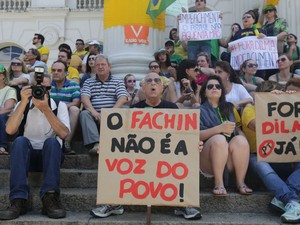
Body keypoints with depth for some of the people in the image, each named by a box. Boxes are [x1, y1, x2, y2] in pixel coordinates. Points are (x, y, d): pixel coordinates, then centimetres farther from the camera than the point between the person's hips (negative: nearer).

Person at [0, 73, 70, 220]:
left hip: (51, 155, -1)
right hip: (27, 155, 1)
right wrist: (24, 103, -18)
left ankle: (50, 199, -38)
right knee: (20, 141, -30)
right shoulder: (23, 105, 6)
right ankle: (18, 200, -36)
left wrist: (46, 109, -22)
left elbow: (63, 133, -16)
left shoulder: (59, 106, 2)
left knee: (52, 141, -32)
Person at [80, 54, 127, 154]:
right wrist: (94, 112, -19)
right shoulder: (88, 82, 18)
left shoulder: (118, 82, 15)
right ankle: (95, 144, -41)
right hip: (94, 114, 1)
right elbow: (84, 98, 1)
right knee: (84, 113, -29)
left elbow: (123, 98, -1)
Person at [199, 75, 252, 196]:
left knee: (240, 140, -27)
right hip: (208, 160, -3)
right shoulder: (199, 110, 9)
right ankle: (218, 184, -25)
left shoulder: (229, 107, 21)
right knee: (219, 139, -32)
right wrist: (219, 128, -19)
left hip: (232, 159, 3)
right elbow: (197, 135, -5)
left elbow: (238, 129, 18)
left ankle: (241, 182, -18)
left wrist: (244, 139, -5)